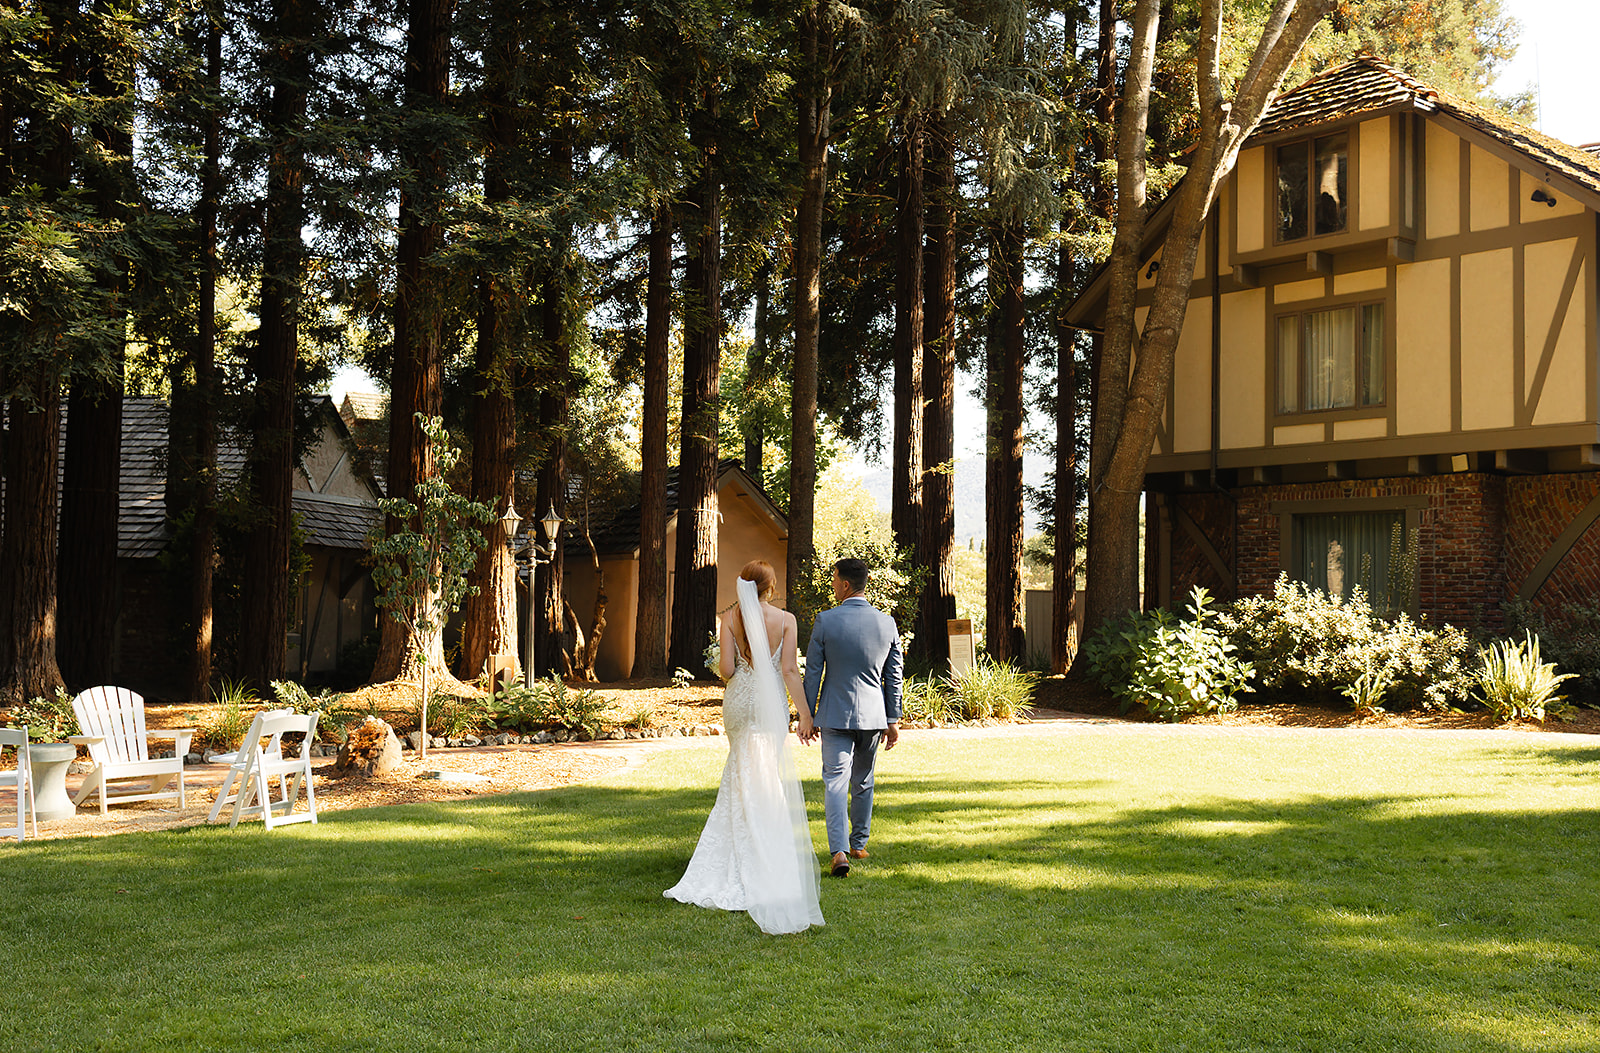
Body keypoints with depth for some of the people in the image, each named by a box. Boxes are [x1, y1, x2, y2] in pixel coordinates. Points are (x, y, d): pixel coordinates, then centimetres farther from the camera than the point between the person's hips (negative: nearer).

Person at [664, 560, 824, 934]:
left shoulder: (731, 617, -3)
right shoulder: (785, 619, -5)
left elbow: (726, 669, -8)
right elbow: (790, 670, -9)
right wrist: (805, 713, -5)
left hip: (739, 701, 1)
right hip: (772, 704, -1)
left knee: (741, 779, 16)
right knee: (765, 779, 6)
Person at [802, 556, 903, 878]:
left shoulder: (825, 621, -10)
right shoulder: (887, 623, -1)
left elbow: (813, 672, -6)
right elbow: (894, 677, 4)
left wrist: (806, 715, 3)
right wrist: (893, 720, 12)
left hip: (835, 715, -3)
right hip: (872, 715, 3)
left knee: (835, 783, -4)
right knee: (863, 783, 18)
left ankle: (839, 851, -18)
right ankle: (859, 844, 30)